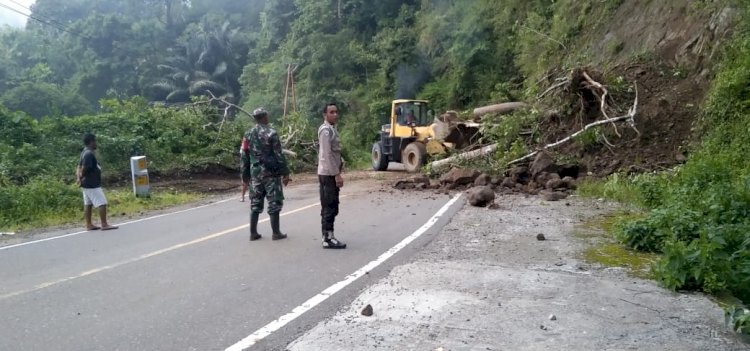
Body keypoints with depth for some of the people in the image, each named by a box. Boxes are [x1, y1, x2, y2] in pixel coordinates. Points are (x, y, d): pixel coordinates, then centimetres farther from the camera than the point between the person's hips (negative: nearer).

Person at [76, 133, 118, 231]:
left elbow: (79, 167, 13)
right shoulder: (89, 154, -19)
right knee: (102, 203, -7)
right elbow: (84, 169, -23)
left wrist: (78, 177, 1)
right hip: (92, 184, -10)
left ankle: (89, 225, 16)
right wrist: (81, 178, -5)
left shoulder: (84, 152, 13)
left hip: (86, 184, 10)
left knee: (88, 204, 11)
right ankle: (104, 224, -5)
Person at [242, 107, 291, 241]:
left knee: (255, 203, 11)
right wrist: (285, 173, -7)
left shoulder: (248, 134, 7)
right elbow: (279, 155, -12)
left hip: (255, 173, 6)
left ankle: (253, 233, 12)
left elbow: (245, 156, 9)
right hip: (271, 173, -5)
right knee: (274, 203, 1)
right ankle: (276, 233, 4)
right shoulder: (271, 133, -10)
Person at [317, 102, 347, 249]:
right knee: (330, 207, -8)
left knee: (328, 207, 11)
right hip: (329, 174, -10)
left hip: (330, 173, 10)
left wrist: (337, 172, 18)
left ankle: (327, 237, 16)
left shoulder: (331, 129, 17)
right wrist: (337, 174, -21)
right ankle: (328, 239, -5)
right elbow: (327, 155, -21)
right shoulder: (326, 130, -15)